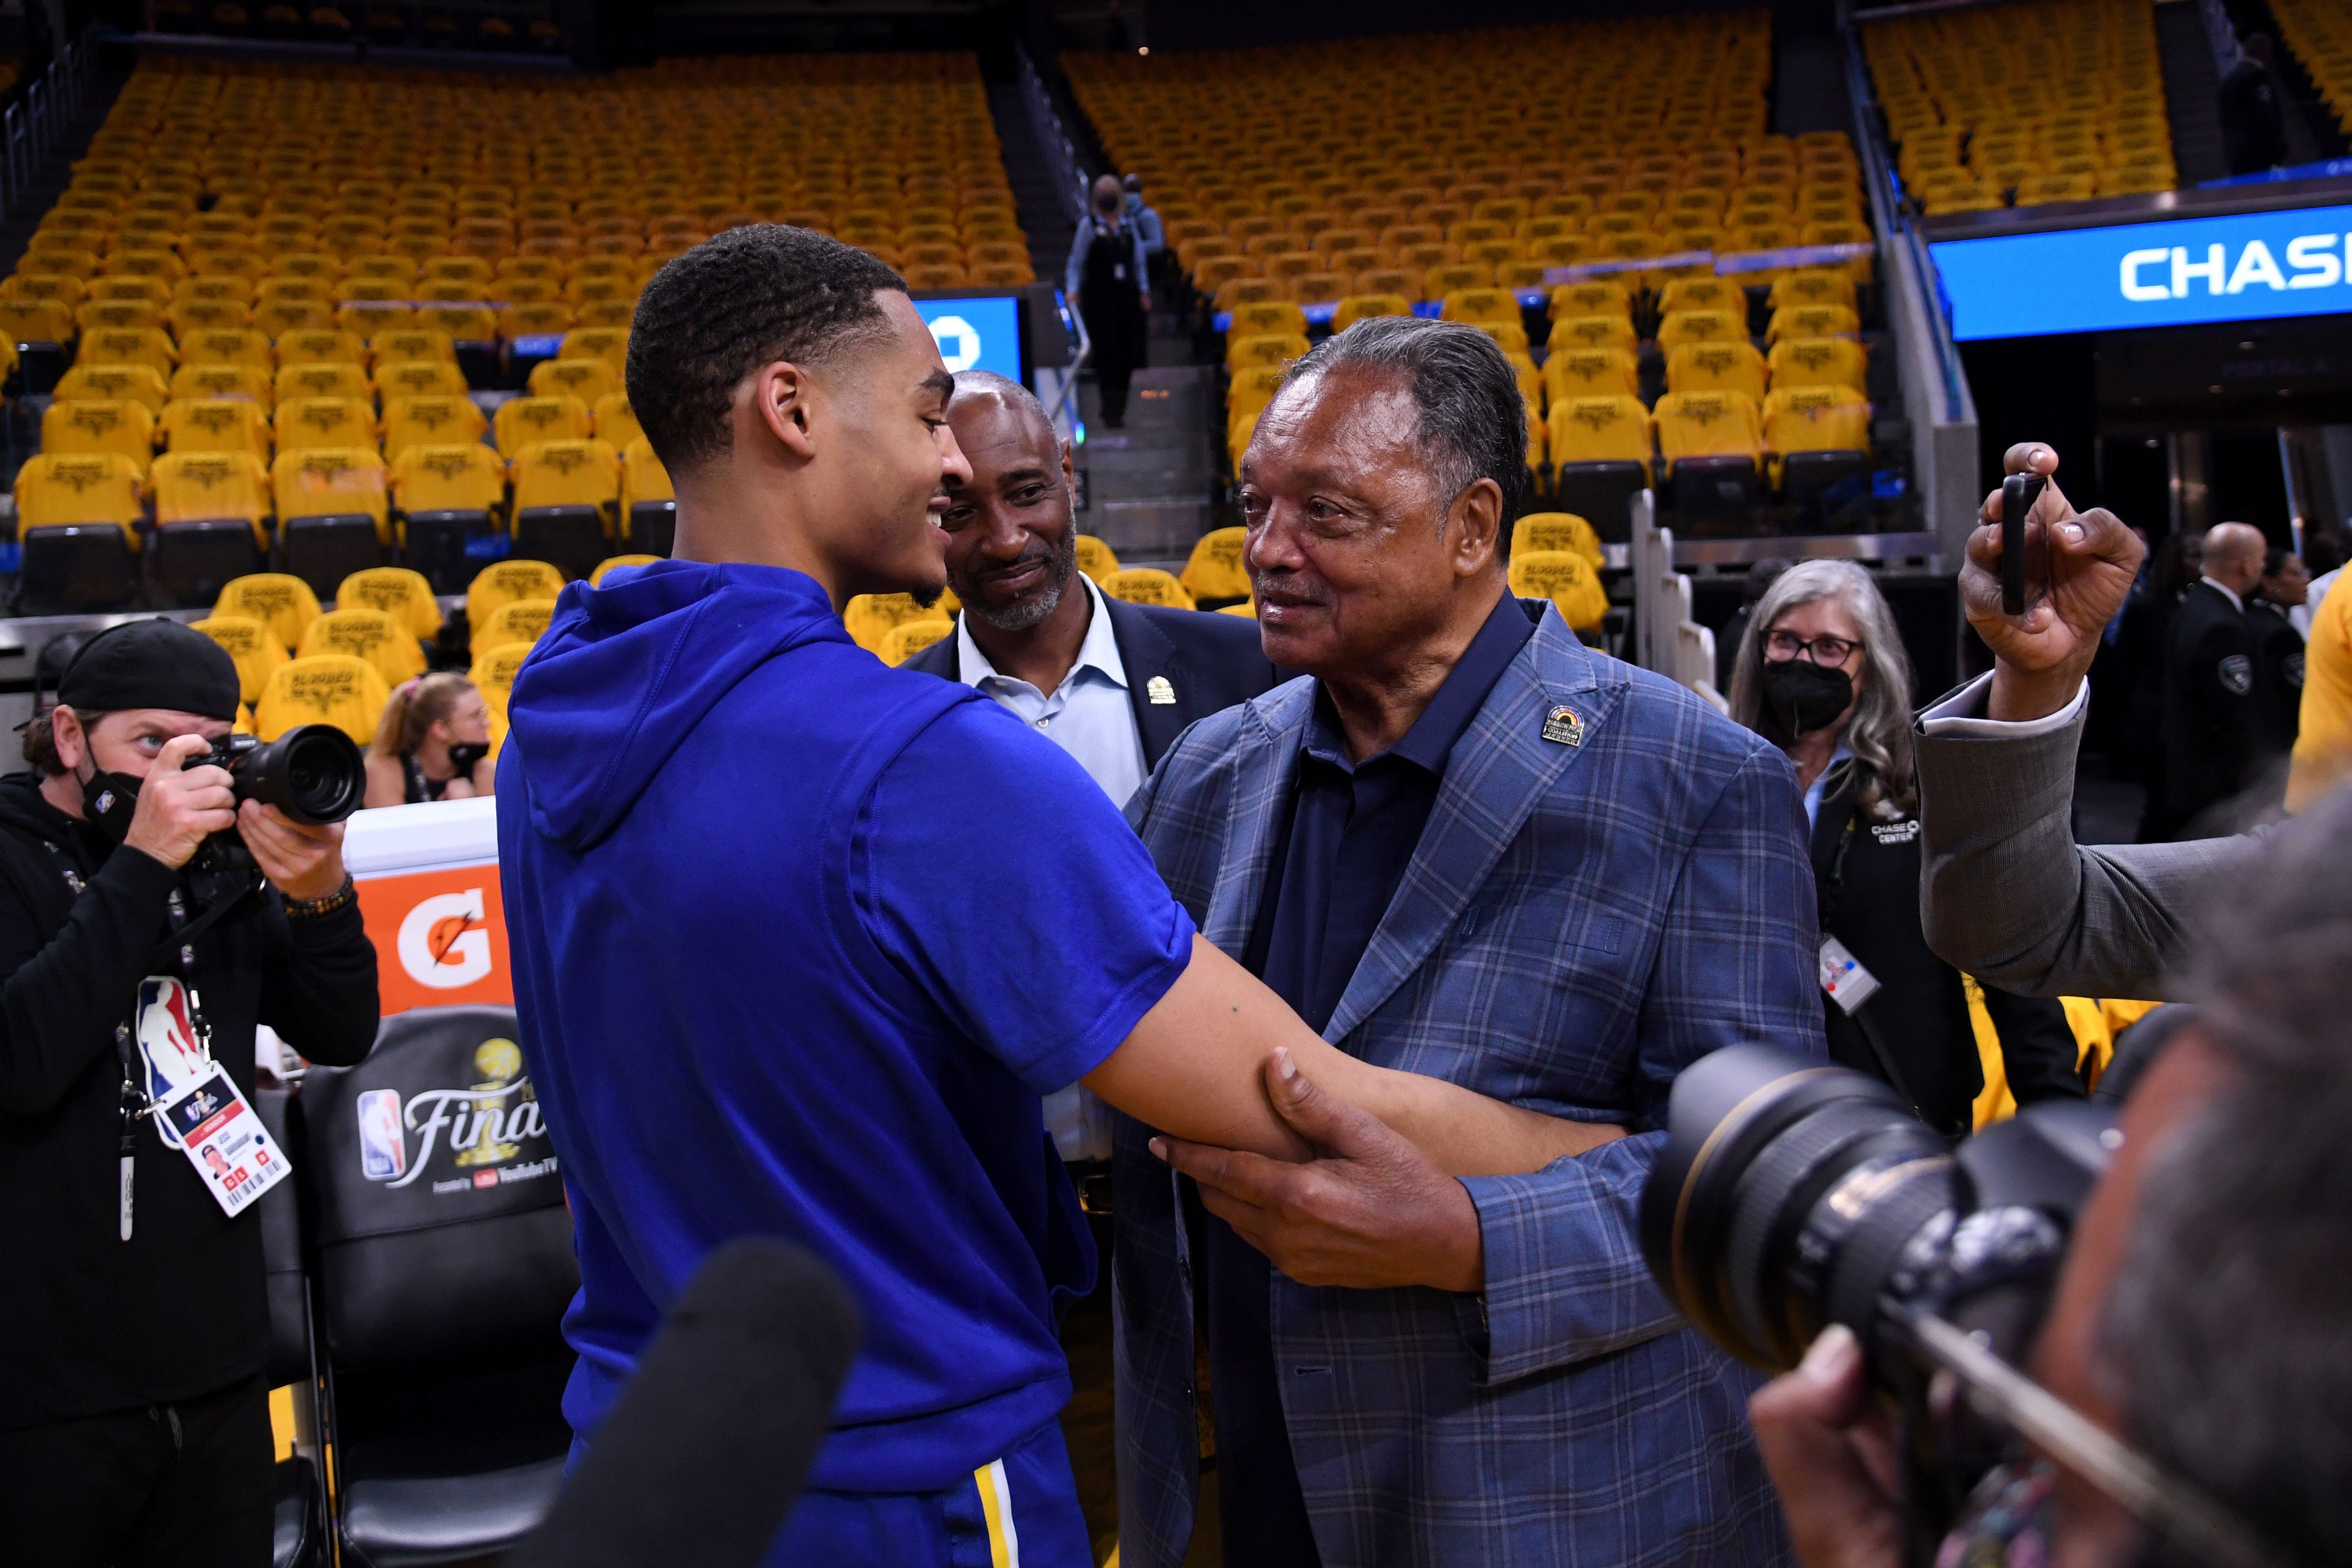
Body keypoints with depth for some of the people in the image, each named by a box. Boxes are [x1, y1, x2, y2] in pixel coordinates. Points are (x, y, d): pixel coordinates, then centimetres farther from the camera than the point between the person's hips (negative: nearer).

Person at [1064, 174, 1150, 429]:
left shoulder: (1130, 226, 13)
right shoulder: (1088, 225, 2)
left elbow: (1139, 261, 16)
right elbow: (1076, 261, 1)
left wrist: (1144, 292, 7)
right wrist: (1072, 290, -11)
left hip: (1128, 296, 4)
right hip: (1099, 297, -4)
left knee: (1127, 354, 0)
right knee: (1107, 353, -9)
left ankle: (1118, 410, 11)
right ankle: (1110, 411, -7)